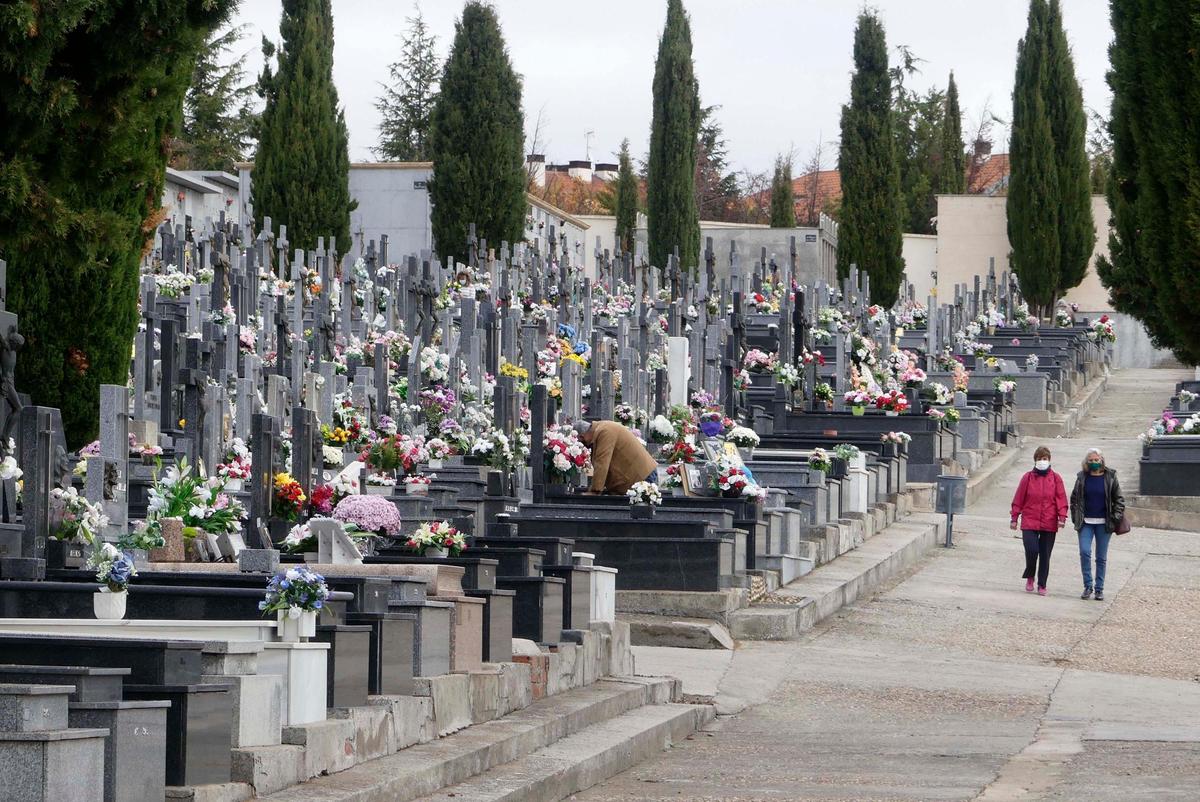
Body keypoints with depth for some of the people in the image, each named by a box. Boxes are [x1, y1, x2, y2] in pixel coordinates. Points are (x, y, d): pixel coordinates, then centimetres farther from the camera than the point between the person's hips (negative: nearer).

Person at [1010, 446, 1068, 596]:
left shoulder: (1055, 478, 5)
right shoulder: (1028, 478, 5)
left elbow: (1061, 499, 4)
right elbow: (1019, 499, 7)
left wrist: (1062, 517, -7)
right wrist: (1014, 518, 6)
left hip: (1049, 524, 1)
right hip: (1030, 522, -1)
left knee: (1045, 555, 4)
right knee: (1031, 551, -13)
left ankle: (1042, 585, 16)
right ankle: (1030, 577, 13)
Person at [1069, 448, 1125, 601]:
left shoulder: (1110, 477, 2)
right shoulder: (1082, 477, 5)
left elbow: (1119, 499, 5)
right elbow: (1074, 498, 11)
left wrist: (1116, 517, -5)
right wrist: (1075, 517, 1)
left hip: (1104, 523, -1)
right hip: (1086, 522, 1)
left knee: (1102, 558, 5)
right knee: (1084, 551, -14)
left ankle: (1099, 589, 13)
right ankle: (1088, 586, -3)